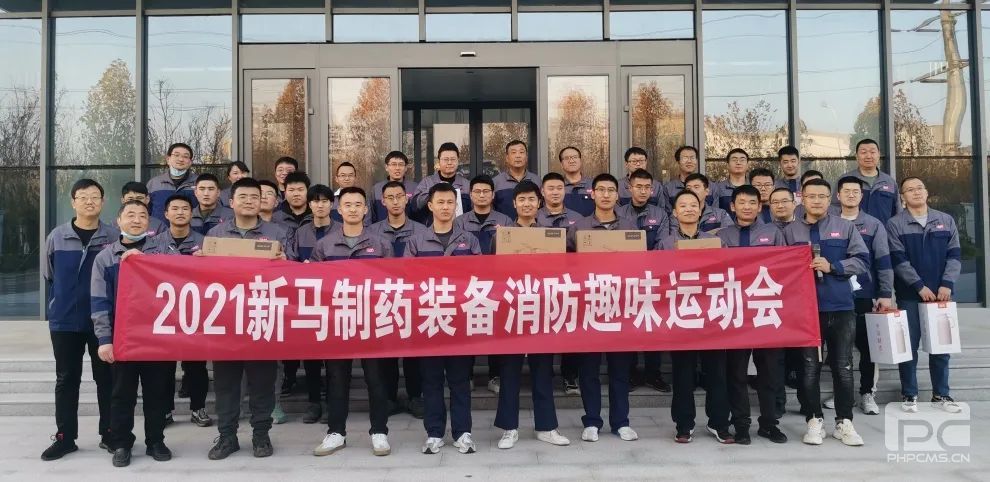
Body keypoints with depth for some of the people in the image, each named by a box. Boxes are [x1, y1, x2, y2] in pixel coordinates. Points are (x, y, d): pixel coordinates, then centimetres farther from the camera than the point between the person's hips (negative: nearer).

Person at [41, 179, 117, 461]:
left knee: (106, 378, 7)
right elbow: (48, 276, 12)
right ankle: (64, 437, 18)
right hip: (65, 321, 1)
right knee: (67, 379, 9)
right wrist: (61, 304, 11)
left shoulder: (115, 237, -3)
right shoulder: (56, 237, 1)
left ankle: (109, 433, 17)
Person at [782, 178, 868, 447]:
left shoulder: (845, 228, 7)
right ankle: (814, 421, 13)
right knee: (810, 367, 3)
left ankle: (844, 422, 15)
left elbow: (862, 261, 1)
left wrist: (832, 267, -10)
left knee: (843, 367, 5)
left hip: (841, 307, 1)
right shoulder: (790, 231, 7)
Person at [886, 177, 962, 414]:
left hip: (940, 293, 3)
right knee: (909, 346, 2)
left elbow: (954, 256, 3)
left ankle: (941, 395, 19)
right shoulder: (895, 224, -2)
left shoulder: (946, 221, 8)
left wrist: (947, 284, -10)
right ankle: (909, 395, 11)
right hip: (909, 295, -3)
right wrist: (920, 286, -15)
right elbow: (898, 260, -8)